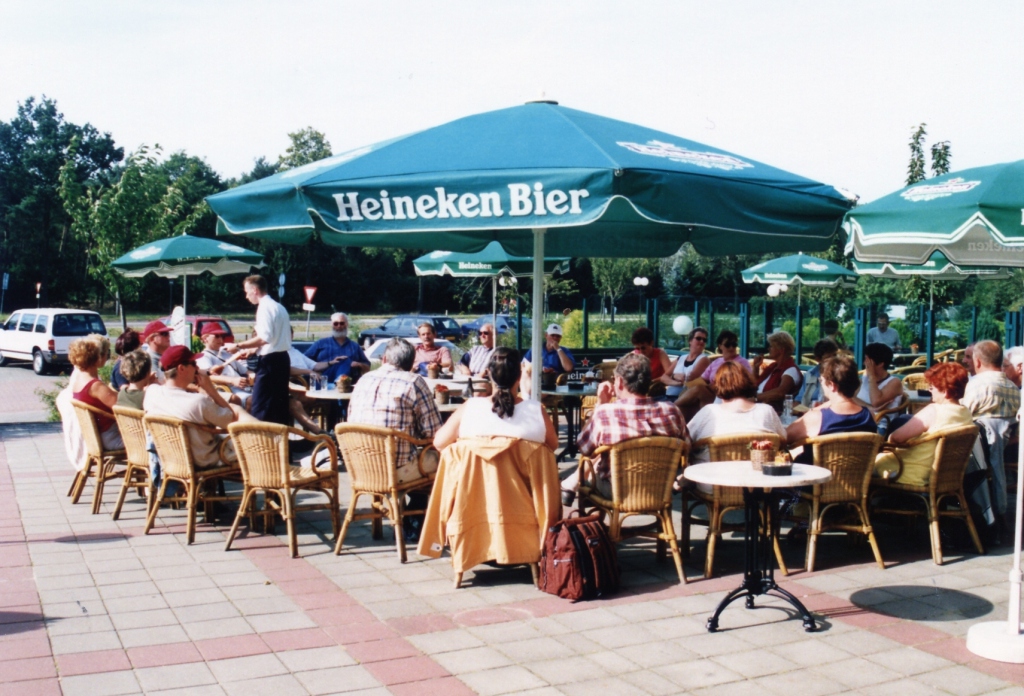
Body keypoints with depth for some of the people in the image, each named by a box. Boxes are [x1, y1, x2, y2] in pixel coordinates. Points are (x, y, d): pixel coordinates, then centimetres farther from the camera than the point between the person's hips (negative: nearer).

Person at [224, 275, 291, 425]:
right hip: (282, 358, 10)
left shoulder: (265, 307, -11)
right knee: (279, 403, 12)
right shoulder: (279, 307, 17)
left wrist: (238, 346, -14)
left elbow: (264, 338, -20)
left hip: (269, 360, -10)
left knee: (259, 405, -8)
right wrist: (252, 349, 25)